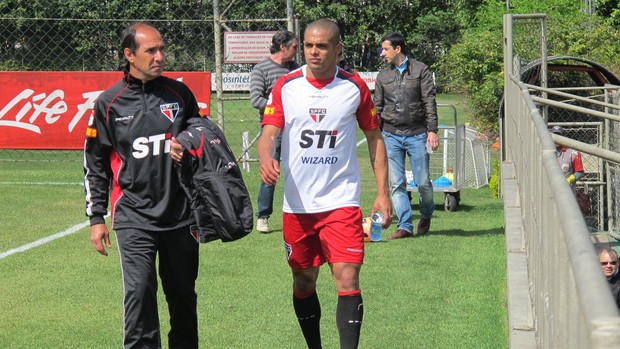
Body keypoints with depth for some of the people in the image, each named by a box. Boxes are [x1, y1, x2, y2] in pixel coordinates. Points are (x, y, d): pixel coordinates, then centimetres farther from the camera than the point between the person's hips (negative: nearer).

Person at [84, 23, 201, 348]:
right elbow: (94, 163, 7)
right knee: (139, 293, -12)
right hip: (134, 218, -2)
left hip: (180, 215, 3)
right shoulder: (109, 103, 0)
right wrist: (96, 218, 5)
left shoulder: (179, 93, 5)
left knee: (183, 295, 11)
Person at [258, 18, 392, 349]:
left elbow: (374, 138, 9)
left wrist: (382, 192, 5)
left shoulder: (355, 87, 1)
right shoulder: (285, 86, 1)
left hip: (341, 200, -2)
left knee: (347, 279, -13)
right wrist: (266, 157, -31)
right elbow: (269, 132, -7)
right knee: (303, 282, 10)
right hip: (297, 203, 2)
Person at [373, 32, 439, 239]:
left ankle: (426, 215, 24)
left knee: (423, 182, -3)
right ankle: (405, 226, 1)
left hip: (417, 134, -3)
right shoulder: (383, 76, 12)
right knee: (397, 183, -2)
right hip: (391, 135, 3)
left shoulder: (420, 70, 2)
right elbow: (378, 107, 15)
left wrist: (432, 130, -9)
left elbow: (429, 102, -1)